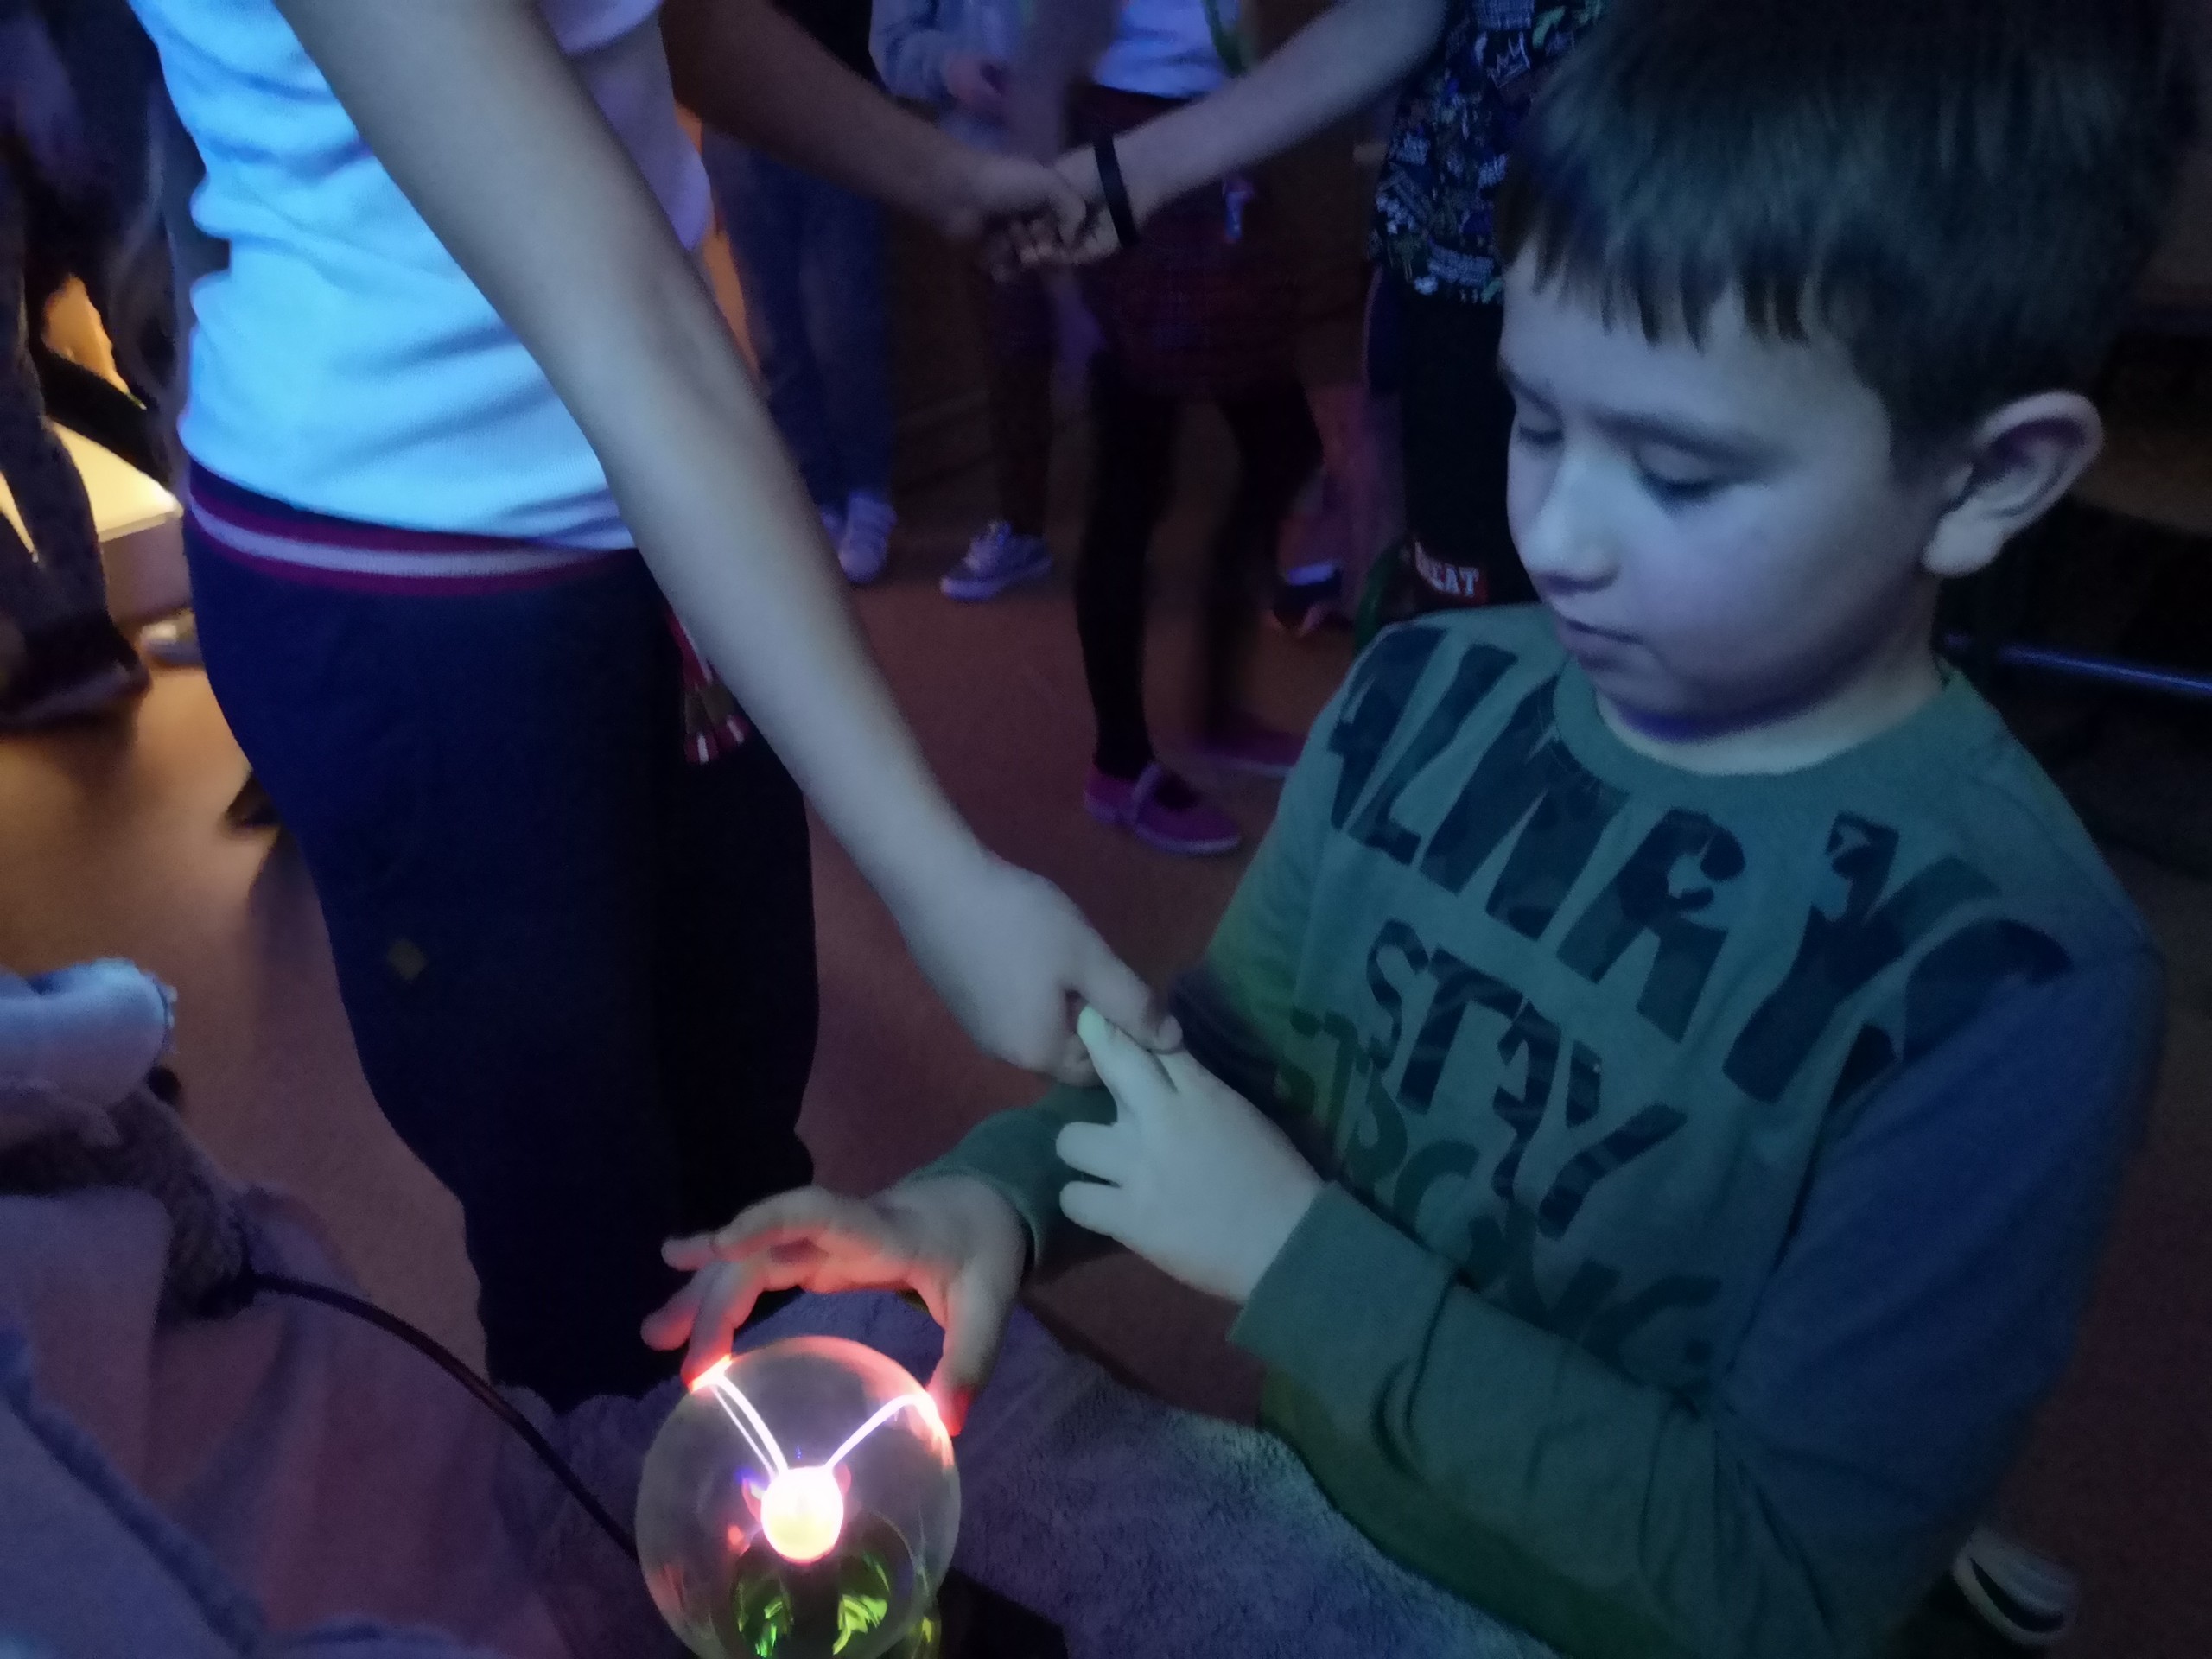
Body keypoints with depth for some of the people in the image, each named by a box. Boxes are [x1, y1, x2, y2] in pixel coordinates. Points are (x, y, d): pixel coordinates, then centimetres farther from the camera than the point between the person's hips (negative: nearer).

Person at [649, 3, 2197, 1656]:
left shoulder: (2012, 994, -26)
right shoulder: (1425, 698, -12)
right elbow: (1225, 1041, 0)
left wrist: (1294, 1251, -27)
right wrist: (991, 1196, -20)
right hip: (1298, 1511, 5)